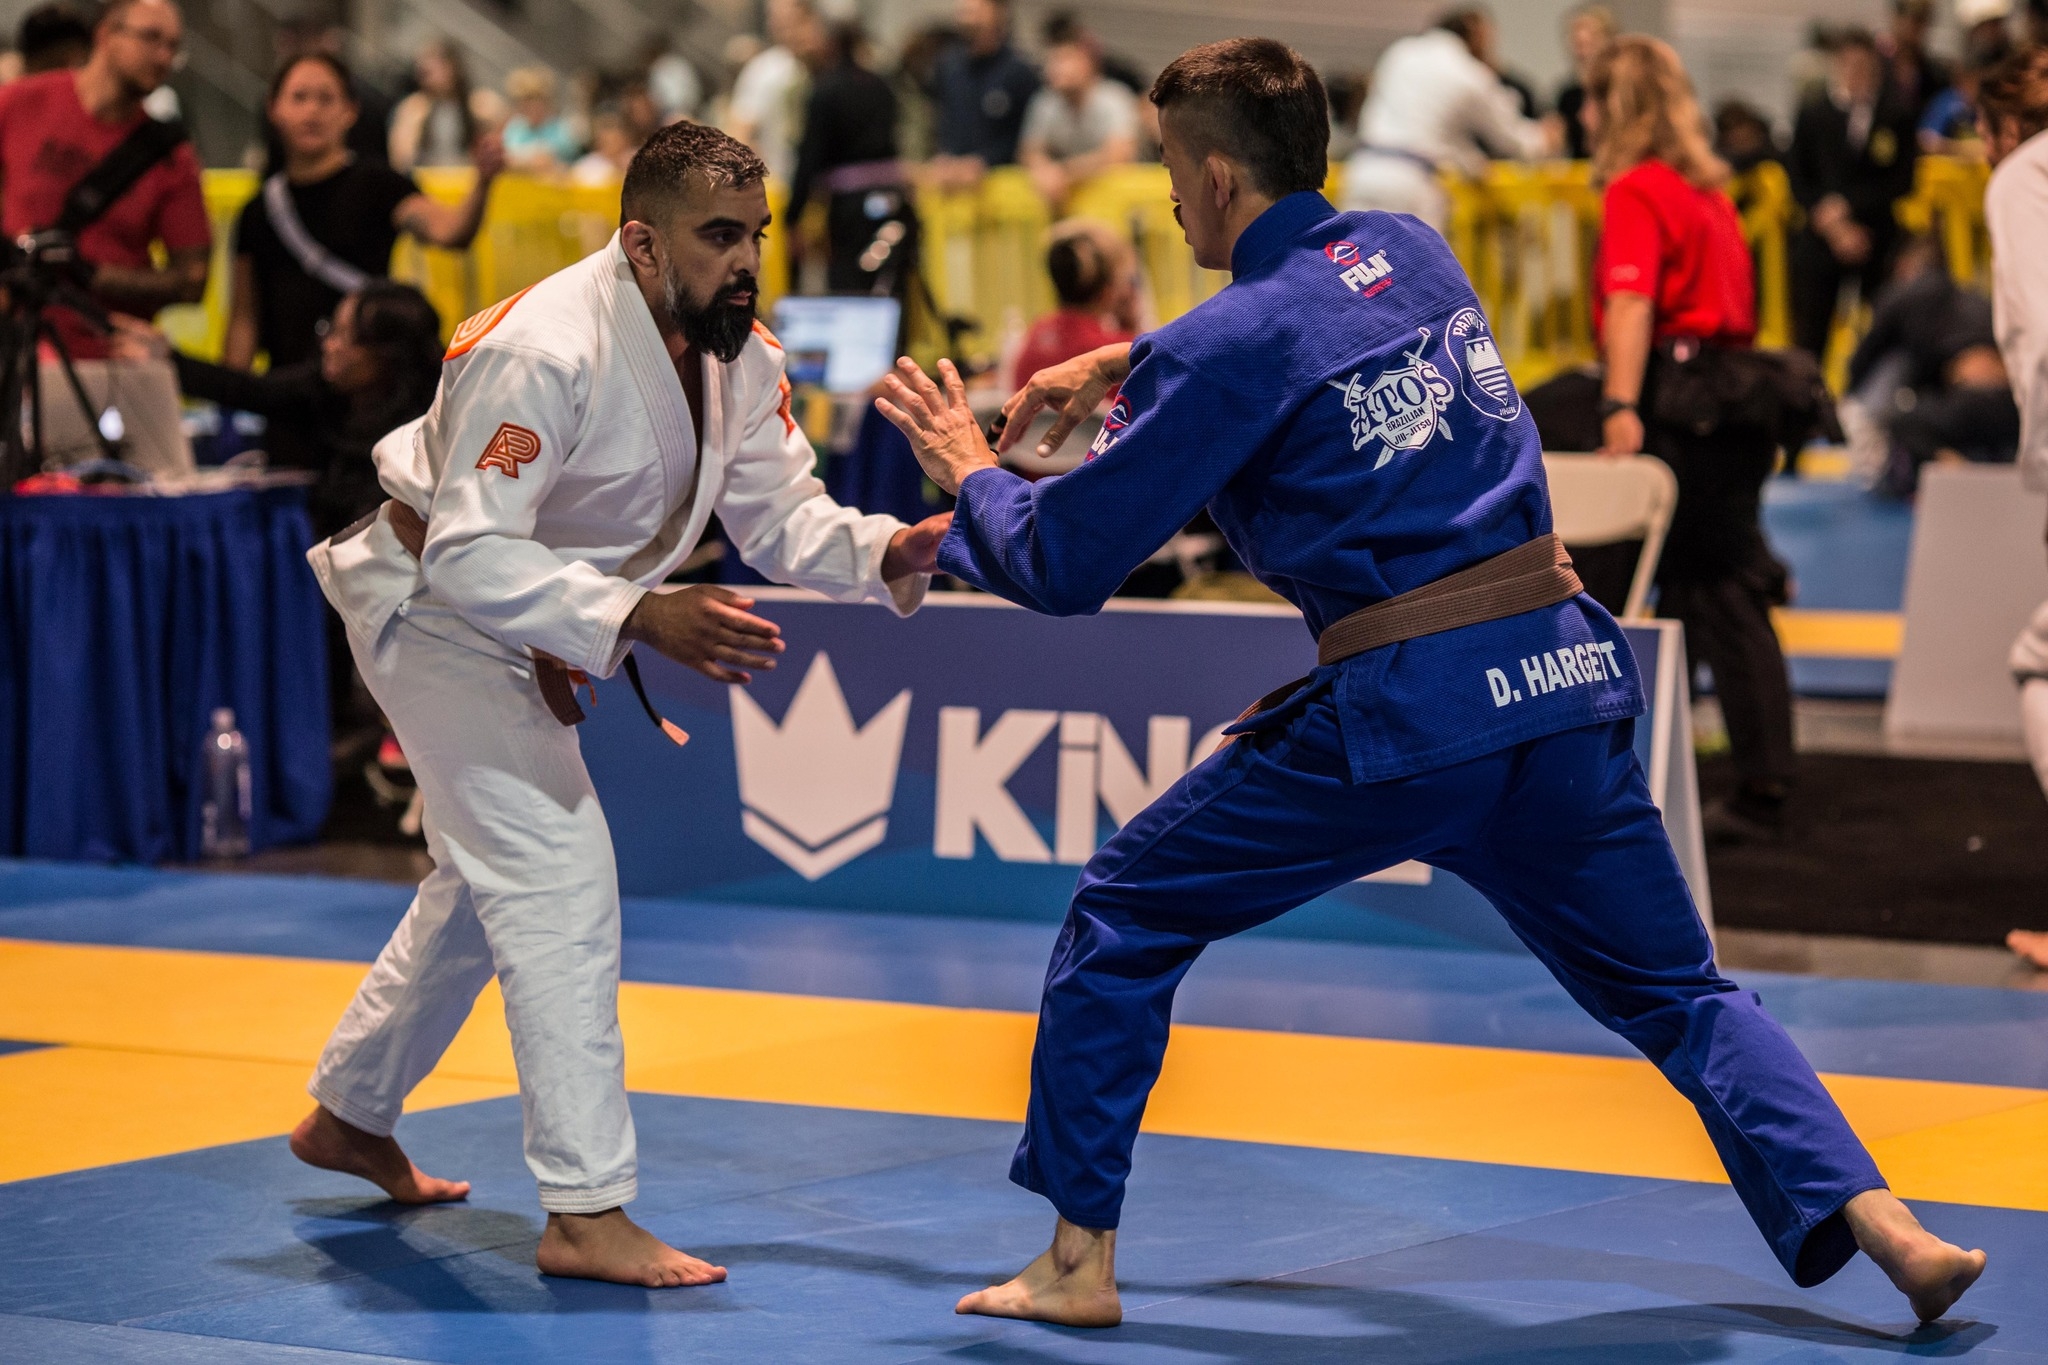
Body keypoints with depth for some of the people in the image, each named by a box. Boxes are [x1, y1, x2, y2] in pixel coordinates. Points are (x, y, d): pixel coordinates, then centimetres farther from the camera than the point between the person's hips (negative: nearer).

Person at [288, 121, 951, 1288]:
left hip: (525, 631, 10)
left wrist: (888, 553, -27)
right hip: (436, 610, -10)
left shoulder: (738, 357, -6)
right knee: (559, 877, -19)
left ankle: (350, 1117, 43)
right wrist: (643, 617, -44)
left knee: (485, 882, 22)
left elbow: (783, 514, -6)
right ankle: (588, 1215, -18)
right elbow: (471, 555, -35)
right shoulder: (545, 353, -33)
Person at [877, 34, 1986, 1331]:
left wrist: (971, 471, 19)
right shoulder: (1412, 250, 13)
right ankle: (1874, 1215, -3)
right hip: (1568, 679, 6)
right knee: (1676, 989, 16)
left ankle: (1078, 1260, 12)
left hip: (1400, 713, -6)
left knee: (1125, 918, 11)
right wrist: (1119, 363, 36)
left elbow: (1063, 566, 0)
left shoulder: (1228, 347, -6)